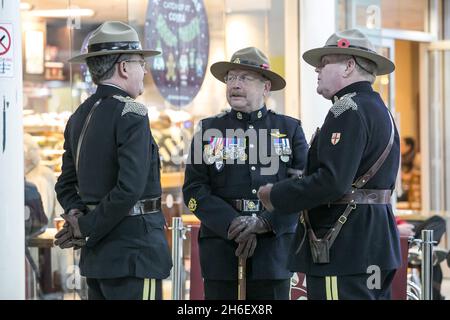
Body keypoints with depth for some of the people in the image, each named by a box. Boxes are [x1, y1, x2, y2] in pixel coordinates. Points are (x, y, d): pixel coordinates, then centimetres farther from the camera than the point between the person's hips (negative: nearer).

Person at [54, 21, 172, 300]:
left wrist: (77, 216, 2)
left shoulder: (79, 117, 13)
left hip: (97, 256, 9)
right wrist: (87, 229, -13)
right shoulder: (131, 114, -13)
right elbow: (130, 187, -22)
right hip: (133, 252, -9)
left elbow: (66, 185, 18)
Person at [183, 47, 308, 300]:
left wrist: (264, 223, -16)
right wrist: (233, 224, -13)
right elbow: (194, 190, 1)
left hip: (274, 248, 0)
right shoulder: (209, 130, 9)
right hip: (221, 249, 0)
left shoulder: (290, 129, 8)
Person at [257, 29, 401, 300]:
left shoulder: (349, 111, -14)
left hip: (343, 247, -11)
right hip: (376, 244, 11)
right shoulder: (379, 110, 18)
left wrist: (275, 196, -12)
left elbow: (332, 182, -24)